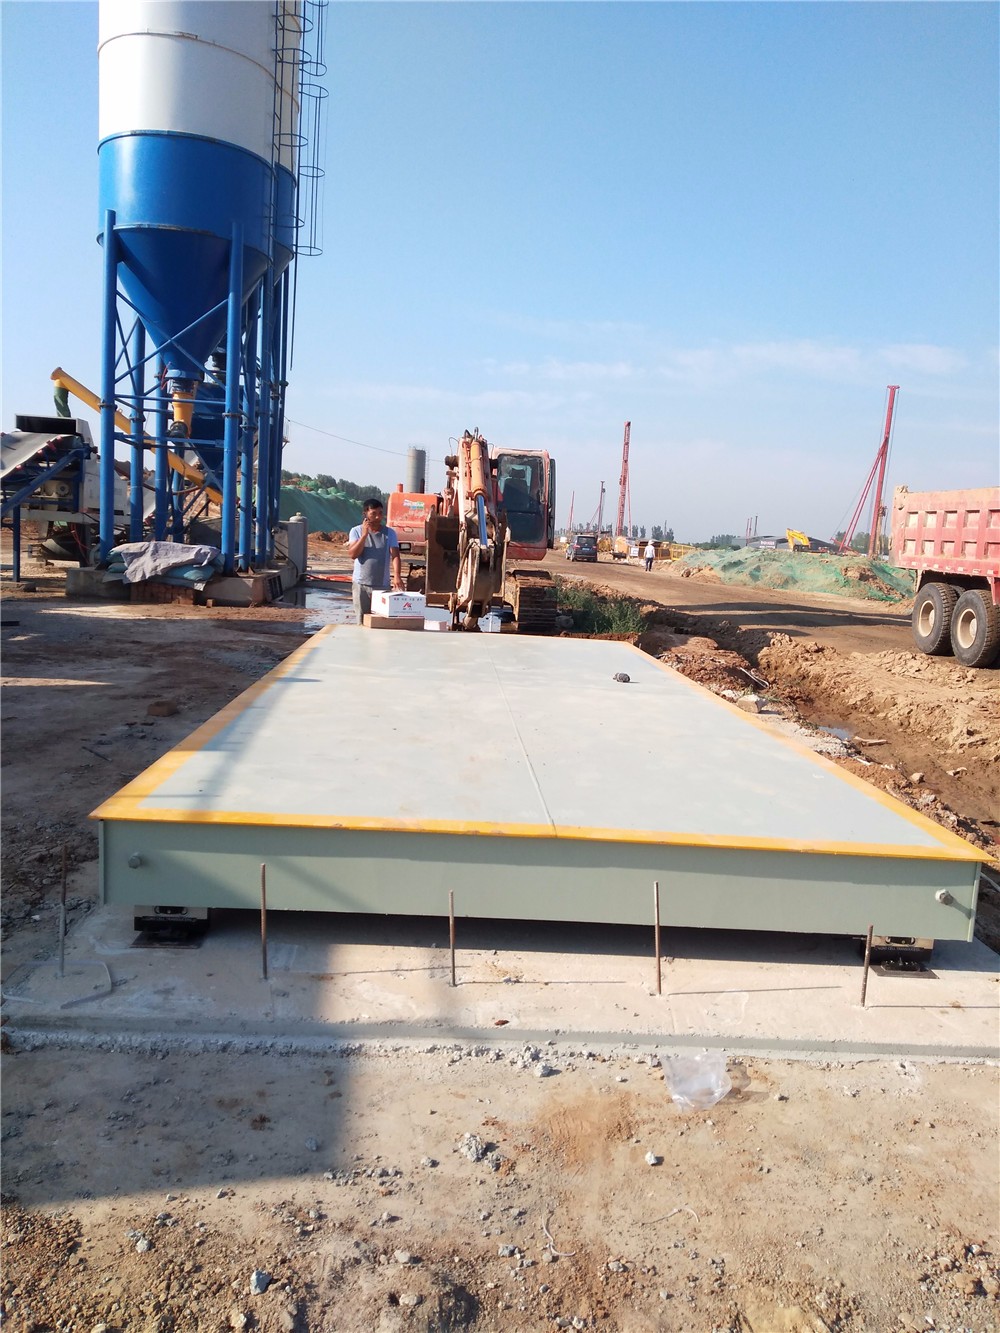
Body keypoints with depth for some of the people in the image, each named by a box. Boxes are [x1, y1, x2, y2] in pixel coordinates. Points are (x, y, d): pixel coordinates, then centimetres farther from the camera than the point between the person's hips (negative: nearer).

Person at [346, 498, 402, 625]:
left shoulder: (389, 533, 3)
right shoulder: (356, 531, 2)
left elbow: (395, 556, -6)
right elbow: (353, 554, -8)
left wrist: (397, 576, -22)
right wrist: (364, 534, -16)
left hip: (383, 585, 0)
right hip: (361, 585, 0)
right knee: (362, 622, 3)